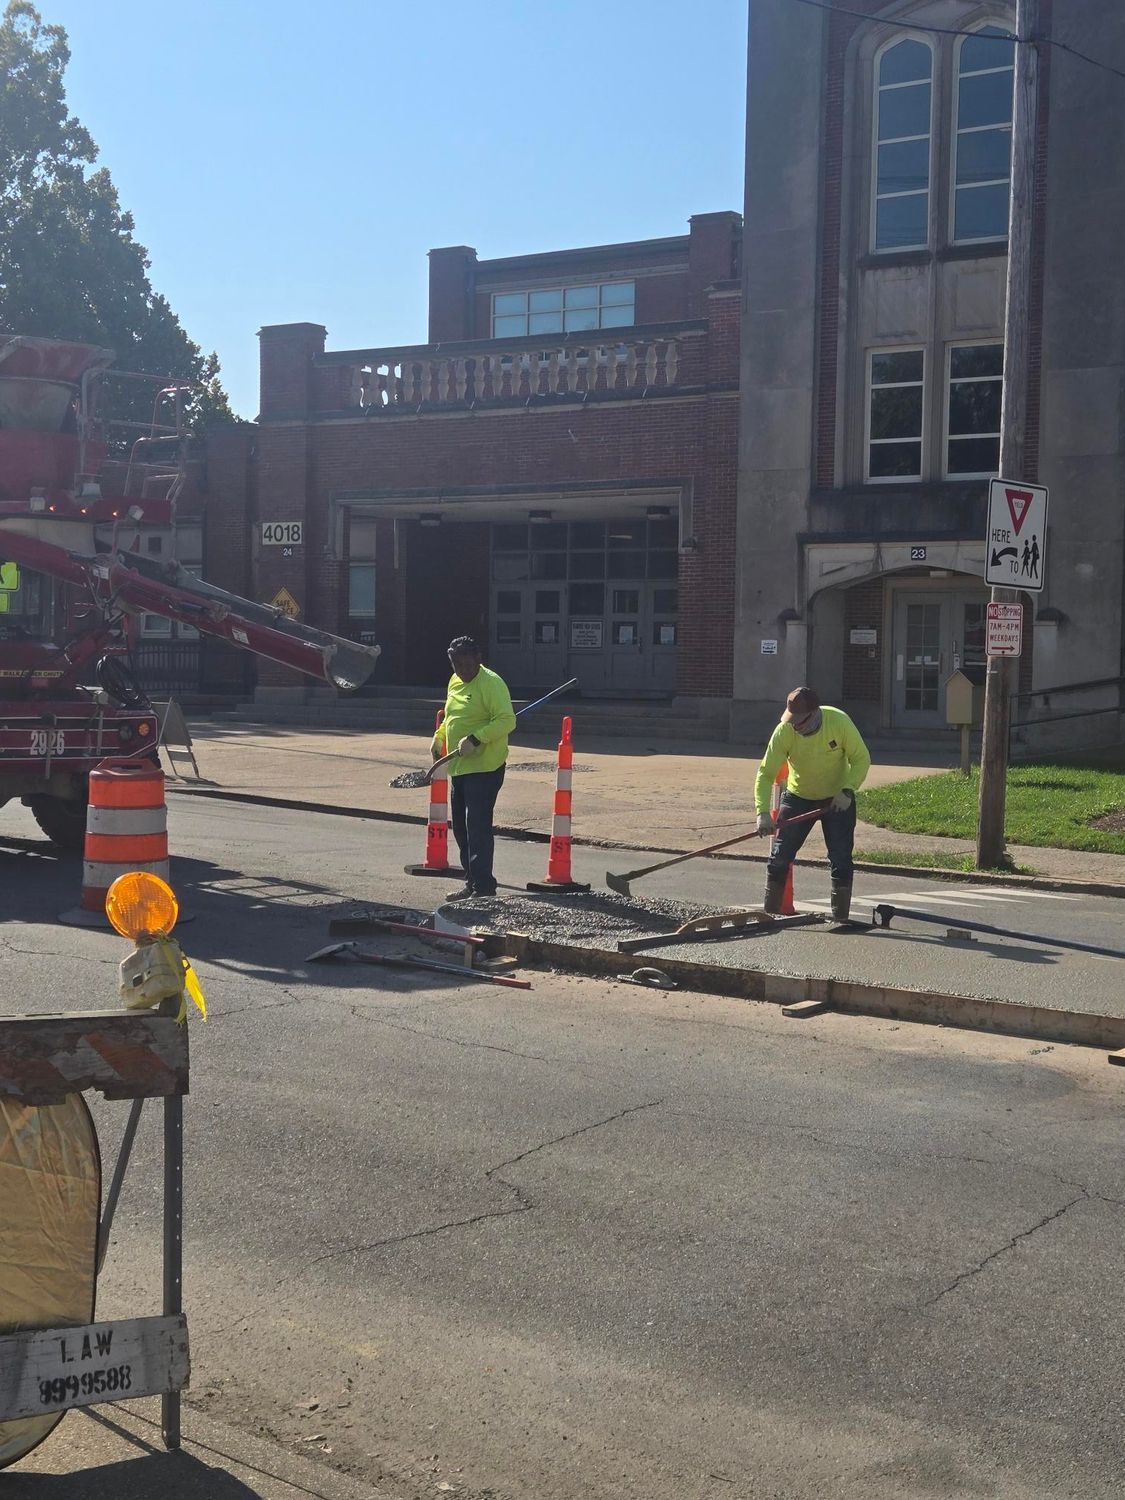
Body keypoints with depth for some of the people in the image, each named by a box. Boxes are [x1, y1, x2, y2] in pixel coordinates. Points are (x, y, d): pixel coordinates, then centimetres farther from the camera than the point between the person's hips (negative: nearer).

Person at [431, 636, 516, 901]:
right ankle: (471, 884, 23)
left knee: (478, 828, -11)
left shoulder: (491, 683, -13)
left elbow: (507, 720, -21)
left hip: (484, 768, -9)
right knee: (461, 828, 13)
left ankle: (483, 888, -8)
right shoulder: (455, 682, 14)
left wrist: (474, 739, -28)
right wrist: (439, 738, 12)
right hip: (459, 768, 9)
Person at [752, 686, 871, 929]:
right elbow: (766, 772, -23)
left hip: (837, 799, -1)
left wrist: (847, 791, -28)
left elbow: (861, 759, -15)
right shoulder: (784, 731, -23)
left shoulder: (839, 722, -24)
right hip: (797, 798, 1)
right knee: (780, 856, -2)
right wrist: (763, 812, -35)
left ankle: (840, 918, 4)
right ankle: (770, 913, 10)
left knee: (841, 859, -5)